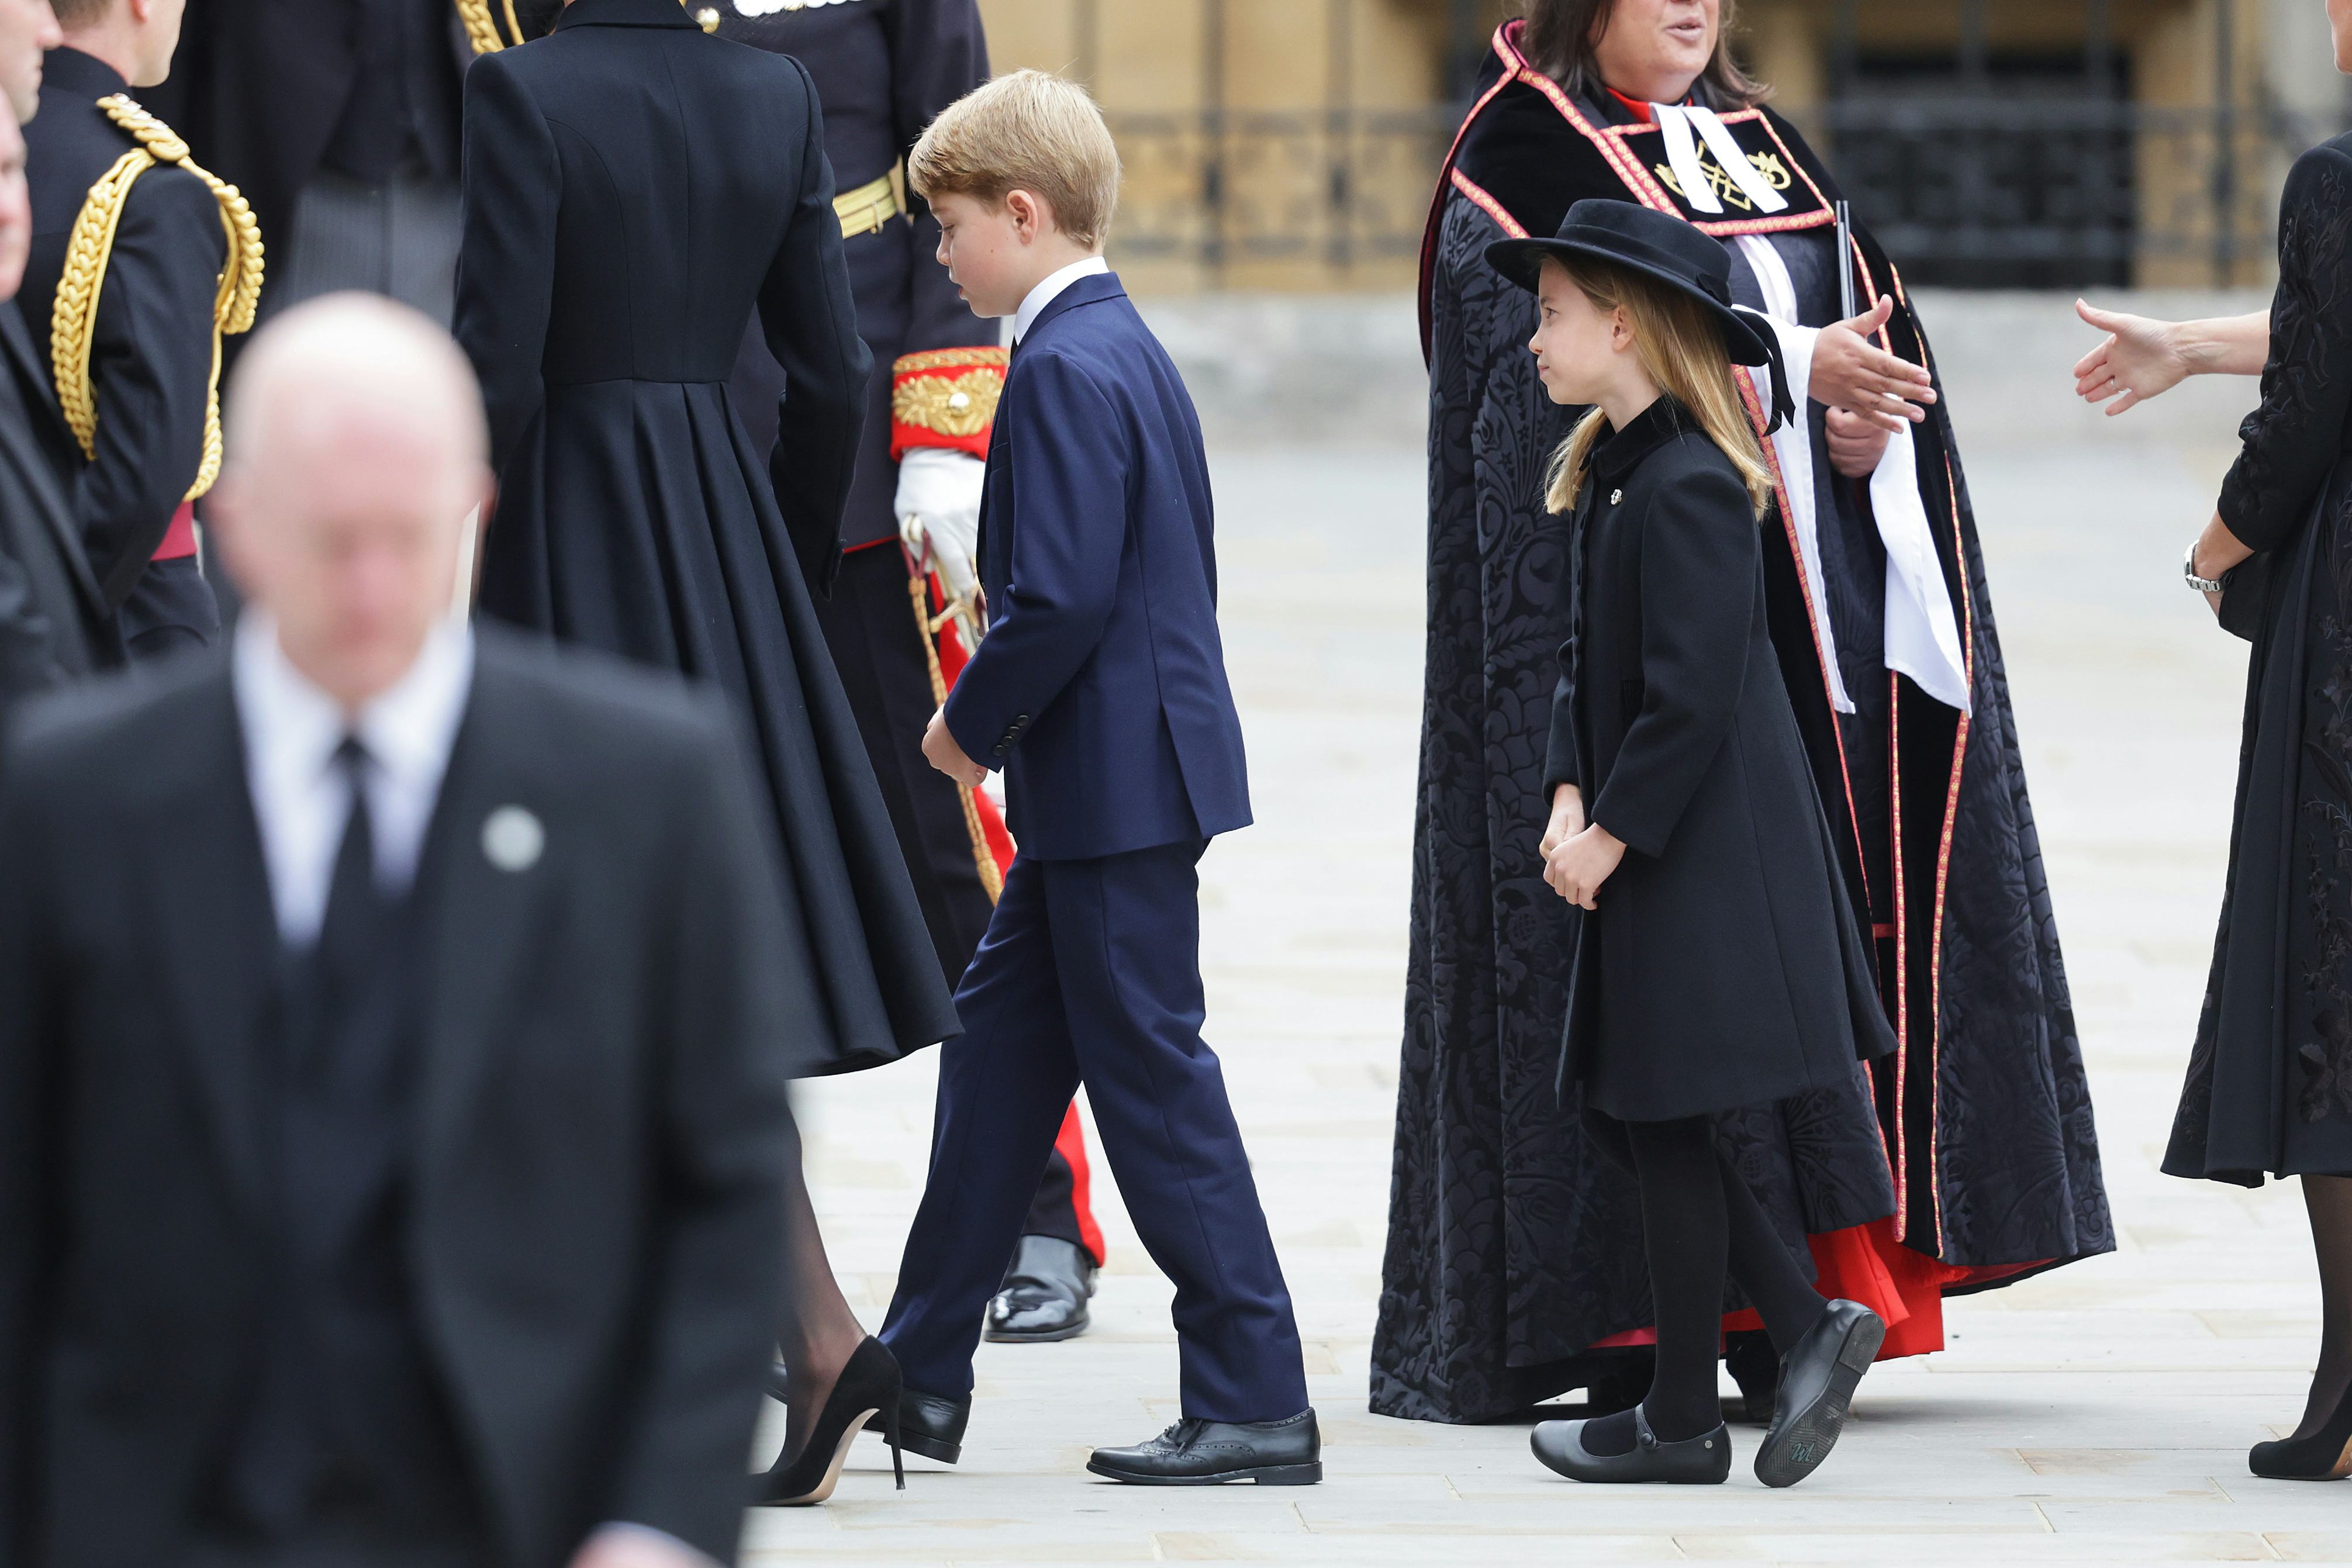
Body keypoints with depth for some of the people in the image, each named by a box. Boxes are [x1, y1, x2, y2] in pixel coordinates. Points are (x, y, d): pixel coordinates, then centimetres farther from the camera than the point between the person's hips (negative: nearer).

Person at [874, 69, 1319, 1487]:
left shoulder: (1066, 370, -17)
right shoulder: (1126, 344, 14)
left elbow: (1062, 597, -24)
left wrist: (974, 722, -9)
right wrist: (1003, 722, 17)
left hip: (1116, 784, -10)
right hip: (1116, 781, 10)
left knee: (1151, 1076, -5)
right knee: (1000, 1039, 15)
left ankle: (1255, 1405, -2)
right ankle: (923, 1378, 21)